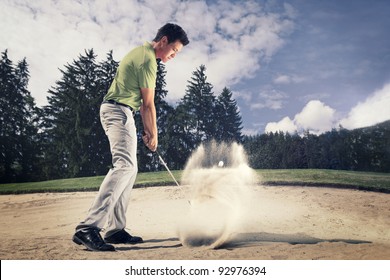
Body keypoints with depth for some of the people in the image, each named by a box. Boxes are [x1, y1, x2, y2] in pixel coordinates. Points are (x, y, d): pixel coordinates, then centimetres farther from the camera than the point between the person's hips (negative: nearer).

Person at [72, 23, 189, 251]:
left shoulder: (141, 52, 20)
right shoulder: (148, 59, -12)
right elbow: (148, 104, -12)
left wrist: (146, 131, 16)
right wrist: (153, 135, 0)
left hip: (118, 111, 11)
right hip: (119, 112, -11)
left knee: (130, 169, 10)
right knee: (124, 165, -24)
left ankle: (115, 229, 9)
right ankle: (89, 228, -33)